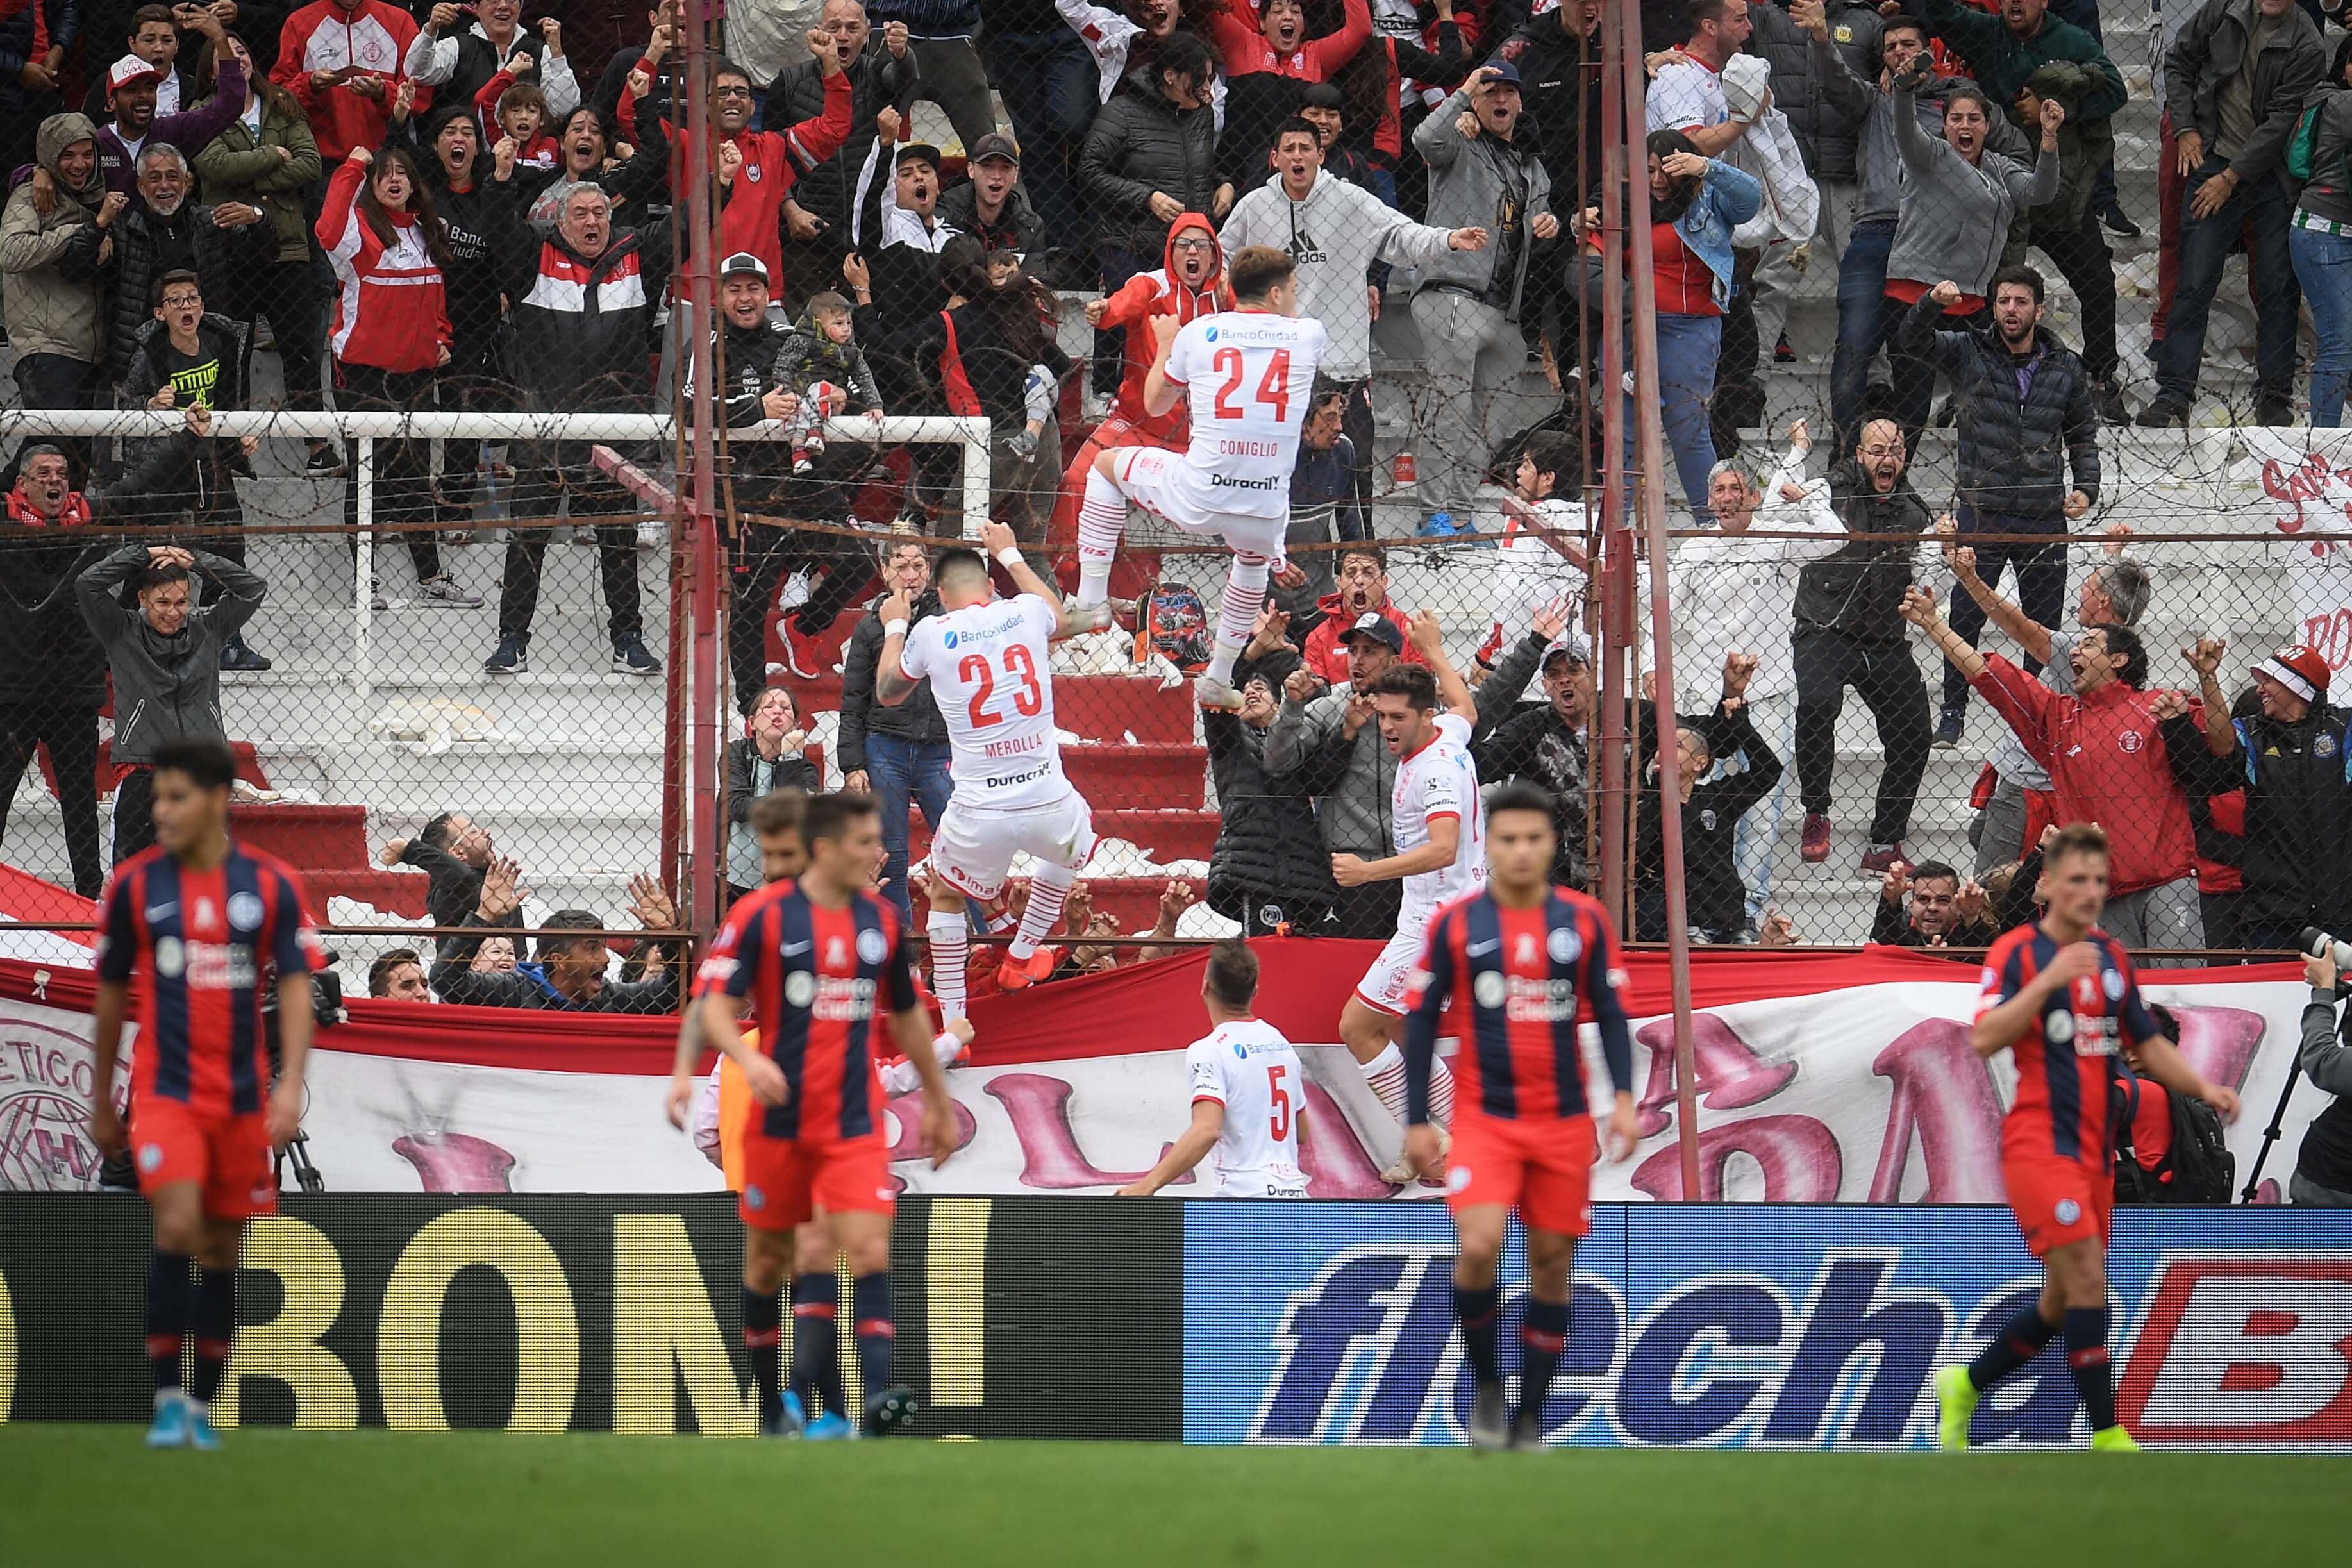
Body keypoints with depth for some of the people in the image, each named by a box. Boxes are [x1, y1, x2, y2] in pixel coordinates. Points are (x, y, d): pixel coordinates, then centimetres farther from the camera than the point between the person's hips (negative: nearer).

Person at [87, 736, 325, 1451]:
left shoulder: (271, 884, 0)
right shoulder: (134, 883, 1)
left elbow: (295, 989, -1)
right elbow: (111, 996, 9)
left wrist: (290, 1086, -14)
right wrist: (101, 1103, 13)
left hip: (242, 1096, 1)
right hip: (164, 1090, -1)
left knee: (222, 1251, 7)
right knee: (177, 1225, -19)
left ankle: (202, 1407, 19)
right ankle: (168, 1400, -14)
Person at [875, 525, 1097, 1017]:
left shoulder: (929, 634, -2)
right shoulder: (1027, 612, 3)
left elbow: (887, 694, 19)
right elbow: (1063, 619, 32)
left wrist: (894, 628, 35)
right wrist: (1011, 556, 44)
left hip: (979, 814, -2)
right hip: (1048, 805, 2)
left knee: (946, 894, 26)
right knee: (1075, 839, 38)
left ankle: (954, 1028, 20)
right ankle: (1023, 956, 40)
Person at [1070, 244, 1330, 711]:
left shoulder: (1198, 332, 3)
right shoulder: (1307, 335, 4)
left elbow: (1155, 404, 20)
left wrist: (1165, 344, 36)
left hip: (1196, 500, -1)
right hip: (1267, 510, 1)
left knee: (1107, 464, 27)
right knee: (1254, 558, 39)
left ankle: (1091, 600, 24)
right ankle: (1218, 680, 41)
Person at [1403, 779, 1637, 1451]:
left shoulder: (1585, 921, 2)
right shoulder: (1454, 923, -2)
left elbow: (1611, 1013, 8)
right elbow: (1421, 1020, 4)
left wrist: (1623, 1098, -5)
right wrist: (1418, 1120, 0)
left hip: (1565, 1119, 2)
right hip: (1484, 1118, -2)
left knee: (1551, 1262, 4)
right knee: (1479, 1246, -20)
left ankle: (1528, 1416, 17)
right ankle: (1485, 1385, 2)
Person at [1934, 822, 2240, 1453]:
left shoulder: (2111, 956, 14)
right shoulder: (2017, 951, -6)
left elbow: (2148, 1043, 21)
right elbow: (1984, 1039, -19)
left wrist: (2203, 1087, 5)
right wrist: (2049, 979, -26)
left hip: (2093, 1151, 7)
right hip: (2038, 1144, -7)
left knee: (2063, 1303, 12)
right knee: (2088, 1282, -16)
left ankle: (1965, 1386, 32)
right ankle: (2108, 1437, -12)